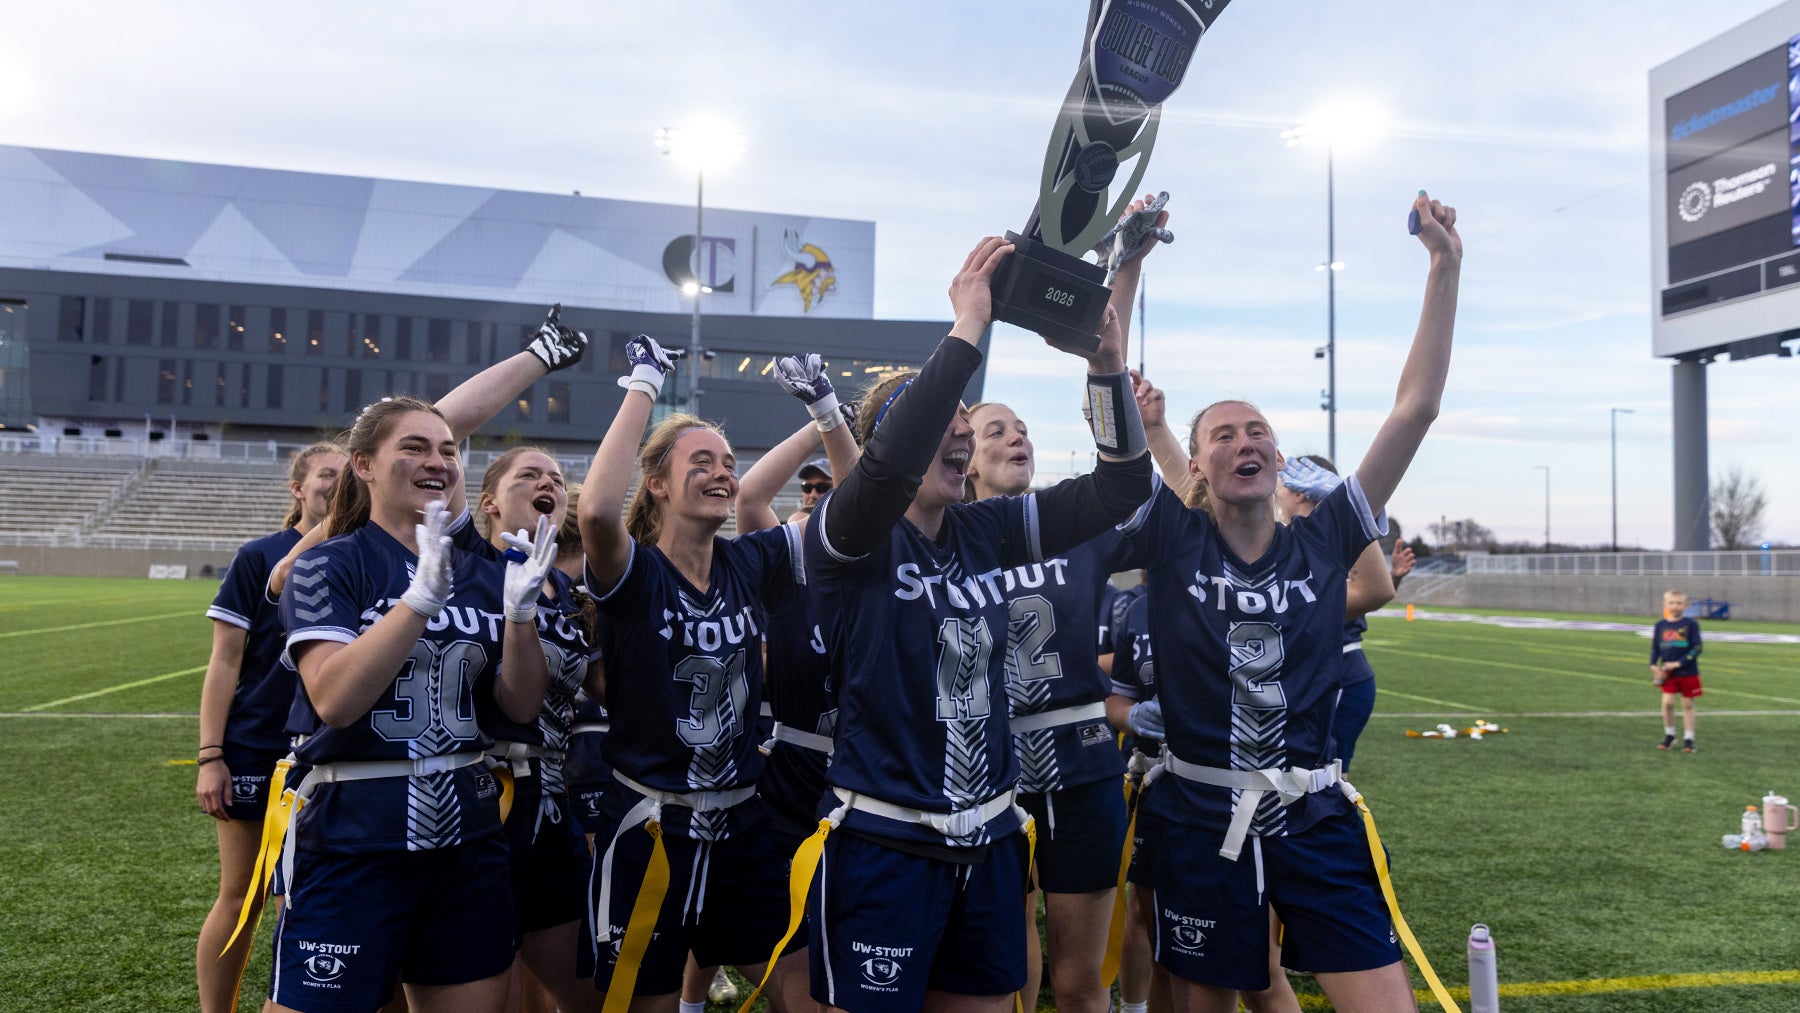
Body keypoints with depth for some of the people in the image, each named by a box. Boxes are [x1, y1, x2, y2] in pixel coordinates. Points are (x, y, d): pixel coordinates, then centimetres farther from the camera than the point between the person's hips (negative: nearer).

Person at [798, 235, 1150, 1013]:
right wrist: (968, 328, -29)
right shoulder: (849, 539, -11)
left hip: (990, 840, 6)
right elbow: (891, 463, -33)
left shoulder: (985, 532, 4)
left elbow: (1119, 487, 1)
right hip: (884, 844, -6)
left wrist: (1107, 364, -12)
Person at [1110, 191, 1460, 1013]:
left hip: (1313, 815, 2)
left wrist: (1445, 268, -7)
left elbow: (1416, 408, -4)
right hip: (1198, 817, -1)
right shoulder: (1170, 538, -5)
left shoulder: (1324, 540, 0)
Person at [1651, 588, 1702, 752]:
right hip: (1668, 673, 2)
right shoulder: (1660, 625, 3)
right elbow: (1655, 648, 10)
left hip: (1688, 672, -2)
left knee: (1688, 704, 6)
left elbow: (1696, 648, -9)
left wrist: (1678, 663, -16)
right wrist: (1653, 665, -5)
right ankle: (1669, 735, 11)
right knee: (1667, 702, -7)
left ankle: (1688, 738, 16)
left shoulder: (1691, 624, -6)